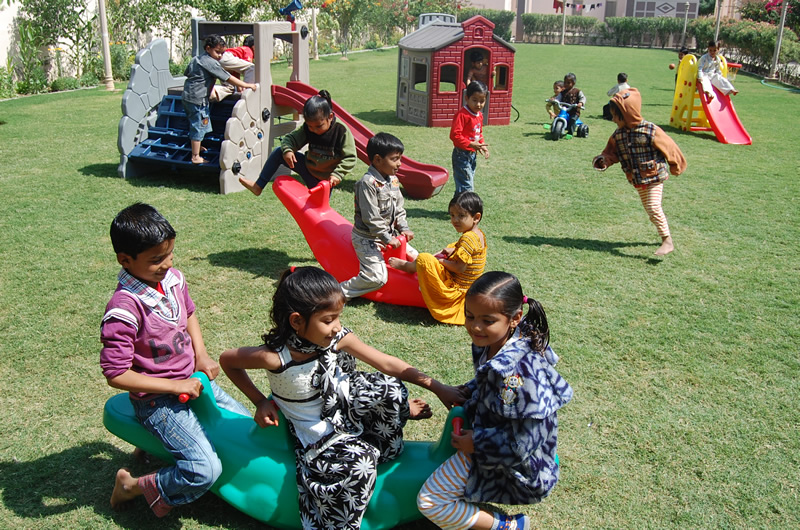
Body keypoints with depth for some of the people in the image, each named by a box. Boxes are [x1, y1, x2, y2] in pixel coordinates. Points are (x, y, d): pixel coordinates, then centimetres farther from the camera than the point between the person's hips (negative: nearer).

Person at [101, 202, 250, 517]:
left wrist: (201, 354, 3)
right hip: (157, 401, -8)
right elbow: (116, 374, -24)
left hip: (193, 381, 8)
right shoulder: (124, 309, -26)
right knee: (205, 470, -22)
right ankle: (133, 487, 5)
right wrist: (175, 386, -20)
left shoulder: (173, 279, -3)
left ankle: (162, 442, 27)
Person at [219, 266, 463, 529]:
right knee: (359, 463, -28)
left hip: (344, 401, 4)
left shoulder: (339, 339, -18)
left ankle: (403, 410, 18)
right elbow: (227, 359, -12)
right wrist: (260, 401, -10)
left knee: (391, 389, -18)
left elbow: (387, 364, -13)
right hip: (318, 433, -4)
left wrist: (437, 387, -15)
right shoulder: (274, 357, -28)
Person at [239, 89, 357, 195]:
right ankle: (258, 186, 0)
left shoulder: (342, 131, -23)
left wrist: (337, 174, -36)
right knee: (278, 152, -4)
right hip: (307, 167, 4)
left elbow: (350, 158, -23)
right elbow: (291, 138, -5)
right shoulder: (307, 128, -10)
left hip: (324, 179, -4)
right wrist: (287, 150, -29)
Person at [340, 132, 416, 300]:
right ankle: (340, 293, -4)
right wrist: (387, 238, -19)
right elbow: (371, 217, -23)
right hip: (367, 237, -9)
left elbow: (399, 208, 14)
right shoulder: (368, 182, -21)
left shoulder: (393, 180, 6)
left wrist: (404, 228, -1)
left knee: (415, 257, 11)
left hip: (389, 233, 9)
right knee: (377, 278, -19)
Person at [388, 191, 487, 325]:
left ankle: (406, 266, 12)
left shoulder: (468, 238, -25)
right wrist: (452, 250, 6)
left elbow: (460, 268, -26)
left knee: (424, 259, -19)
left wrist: (441, 261, -12)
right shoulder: (480, 234, 5)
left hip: (456, 288, -10)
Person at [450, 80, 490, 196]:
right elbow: (454, 135, -25)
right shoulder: (462, 114, -19)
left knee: (469, 185, 17)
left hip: (473, 155, 9)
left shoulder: (479, 116, 9)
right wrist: (471, 144, -27)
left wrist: (482, 145, 5)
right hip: (462, 155, -9)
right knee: (466, 186, -11)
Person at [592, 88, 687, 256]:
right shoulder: (618, 135, -2)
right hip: (637, 181, 7)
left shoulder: (650, 131, -19)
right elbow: (612, 152, 9)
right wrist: (603, 160, -14)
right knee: (649, 209, 15)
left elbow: (669, 147, -9)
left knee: (653, 207, -16)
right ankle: (664, 234, 33)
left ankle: (667, 241, -7)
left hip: (654, 177, -7)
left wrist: (676, 167, 4)